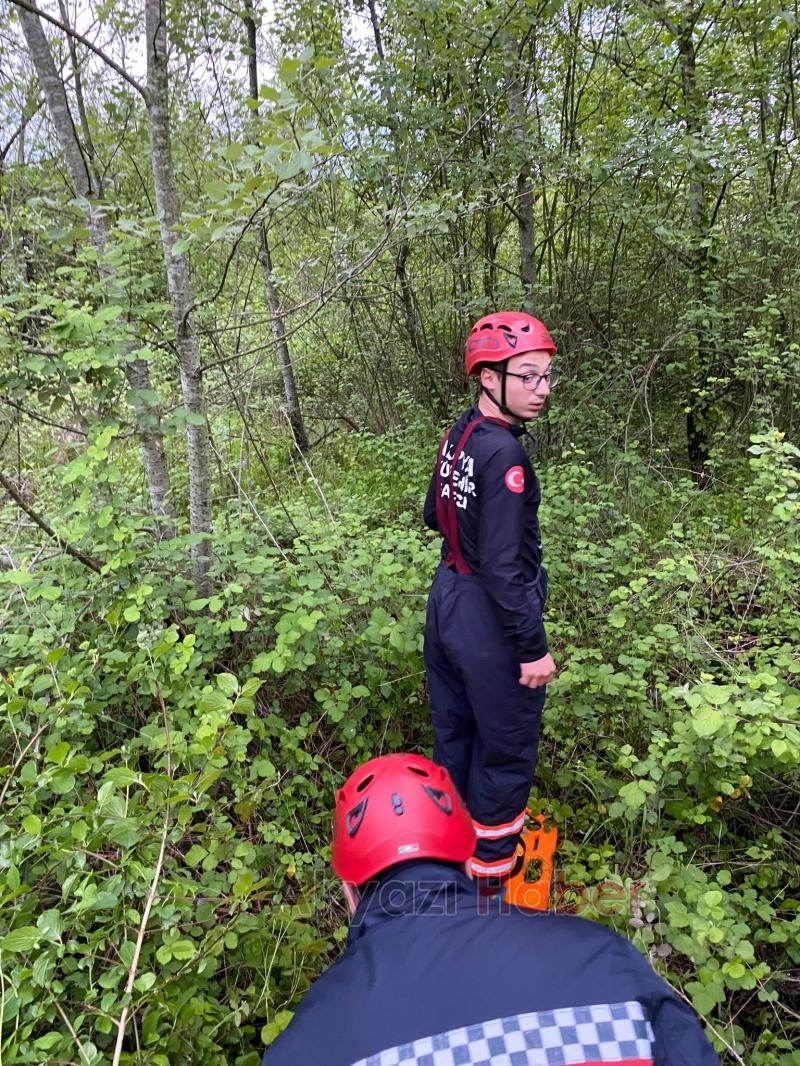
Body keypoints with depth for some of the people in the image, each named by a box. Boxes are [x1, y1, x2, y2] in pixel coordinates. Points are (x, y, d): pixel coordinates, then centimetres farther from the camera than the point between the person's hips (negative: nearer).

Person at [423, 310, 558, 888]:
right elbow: (502, 568, -26)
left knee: (454, 727, 24)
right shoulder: (503, 452, -25)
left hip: (447, 598, 9)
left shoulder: (458, 434, 3)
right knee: (506, 746, 12)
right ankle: (491, 862, 32)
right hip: (489, 619, -9)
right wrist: (533, 647, -19)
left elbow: (434, 516, 16)